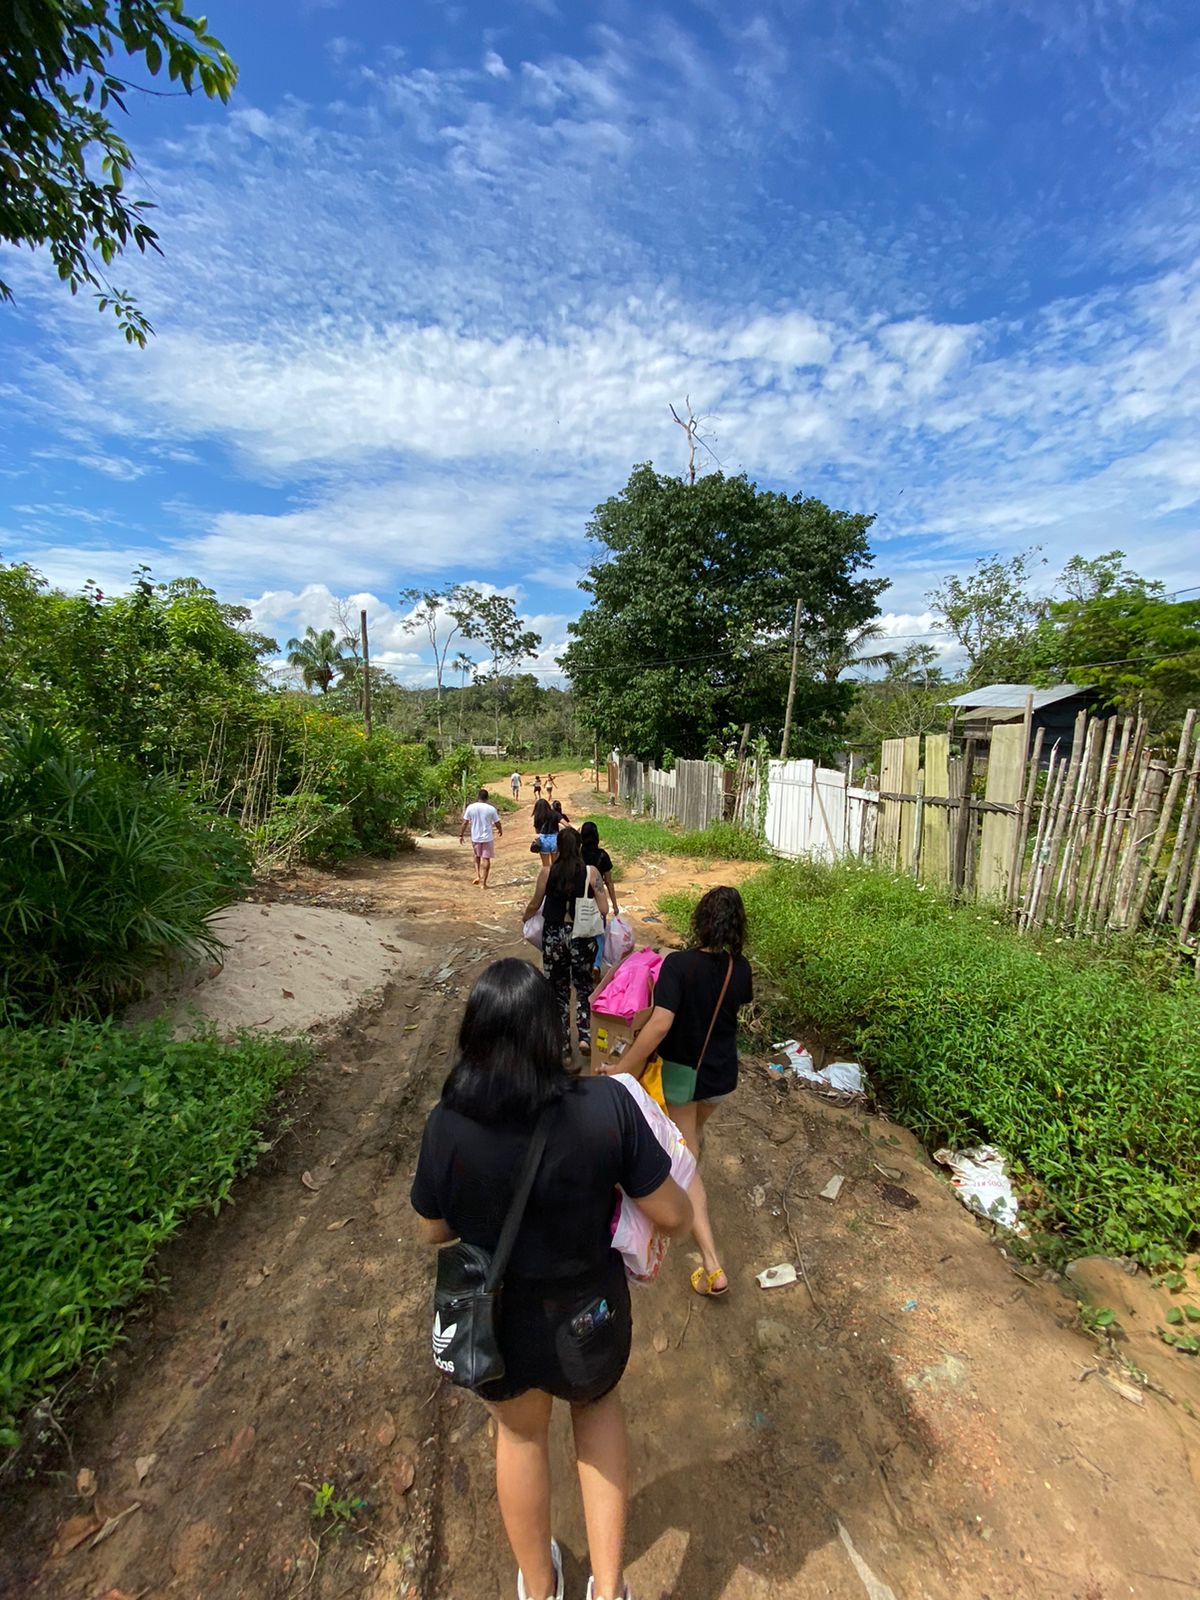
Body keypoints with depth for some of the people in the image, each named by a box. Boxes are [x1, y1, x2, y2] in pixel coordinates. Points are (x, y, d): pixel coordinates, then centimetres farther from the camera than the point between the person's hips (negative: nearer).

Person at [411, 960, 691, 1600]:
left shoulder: (447, 1124, -26)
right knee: (597, 1401, 35)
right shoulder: (606, 1105, -29)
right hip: (590, 1319, 0)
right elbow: (672, 1214, -18)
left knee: (521, 1433, 33)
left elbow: (432, 1231, -8)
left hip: (497, 1327, 1)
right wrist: (680, 1217, 5)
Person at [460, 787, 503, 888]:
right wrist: (500, 831, 19)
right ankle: (484, 883, 7)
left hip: (475, 837, 2)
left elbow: (465, 823, -3)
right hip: (487, 838, -2)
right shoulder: (491, 809, -10)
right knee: (486, 859, 6)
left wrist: (461, 835, 8)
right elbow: (497, 823, -1)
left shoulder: (470, 807, -6)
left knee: (477, 856, 25)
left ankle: (477, 876, 11)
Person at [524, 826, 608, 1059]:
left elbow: (535, 905, 4)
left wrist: (526, 916, 25)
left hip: (553, 935, 1)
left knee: (558, 989, 15)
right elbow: (603, 909, -9)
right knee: (584, 986, 19)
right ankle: (584, 1035, 4)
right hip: (582, 936, 0)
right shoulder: (591, 872, -10)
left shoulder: (547, 872, -8)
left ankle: (563, 1044, 23)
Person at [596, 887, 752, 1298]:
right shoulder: (740, 969, -13)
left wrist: (622, 1069, -28)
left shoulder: (679, 964, -28)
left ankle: (712, 1266, 9)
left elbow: (660, 1023, -35)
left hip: (680, 1074, -4)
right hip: (722, 1075, 4)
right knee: (696, 1129, 34)